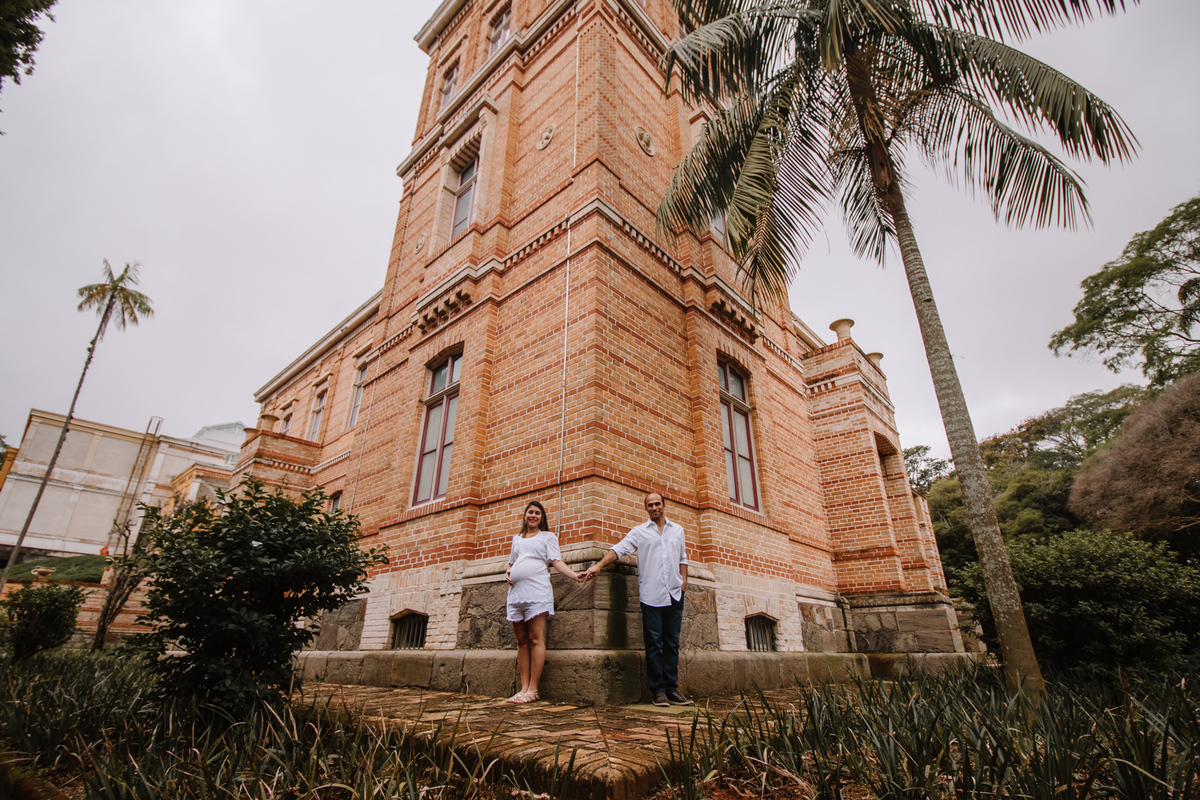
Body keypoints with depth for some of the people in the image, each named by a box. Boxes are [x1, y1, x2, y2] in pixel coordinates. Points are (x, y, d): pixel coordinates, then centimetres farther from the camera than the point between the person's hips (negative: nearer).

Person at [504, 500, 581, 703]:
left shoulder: (547, 536, 12)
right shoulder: (517, 538, 24)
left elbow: (556, 561, 2)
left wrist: (574, 574, -14)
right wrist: (507, 572, 7)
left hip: (536, 589, -4)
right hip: (516, 592, 5)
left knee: (535, 639, -9)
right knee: (522, 641, 3)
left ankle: (532, 689, -5)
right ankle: (524, 688, 6)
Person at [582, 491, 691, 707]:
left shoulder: (677, 530, 15)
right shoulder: (639, 531, 6)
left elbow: (682, 558, 21)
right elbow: (619, 549, -1)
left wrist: (684, 580, 9)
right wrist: (598, 566, -11)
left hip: (674, 593, 3)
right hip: (651, 594, -2)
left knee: (672, 643, 6)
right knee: (653, 643, -1)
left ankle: (671, 688, 13)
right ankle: (658, 690, 7)